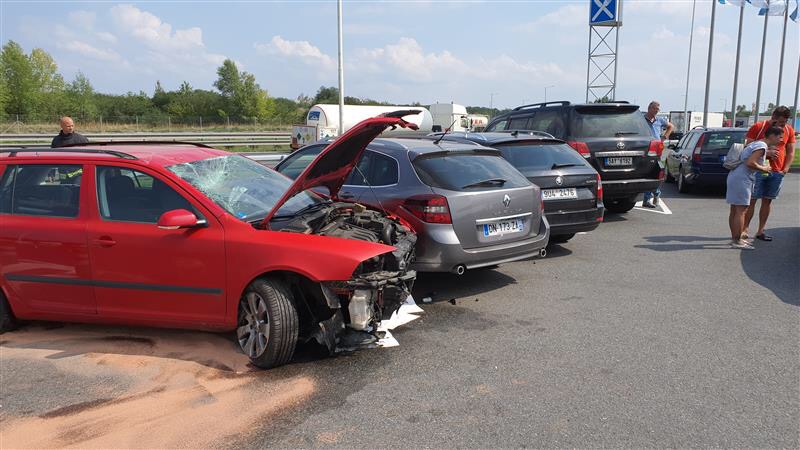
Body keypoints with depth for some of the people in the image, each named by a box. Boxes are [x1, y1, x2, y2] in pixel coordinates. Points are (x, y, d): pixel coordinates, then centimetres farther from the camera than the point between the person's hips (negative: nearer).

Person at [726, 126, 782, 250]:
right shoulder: (762, 146, -12)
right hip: (741, 179, -10)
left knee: (735, 210, 14)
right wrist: (763, 169, -8)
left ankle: (734, 238, 22)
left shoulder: (755, 143, 18)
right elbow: (750, 163, -23)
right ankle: (737, 241, -6)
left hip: (734, 176, 10)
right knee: (741, 210, -8)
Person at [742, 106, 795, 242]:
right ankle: (745, 229, 5)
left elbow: (790, 152, 12)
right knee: (752, 200, -2)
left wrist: (785, 169, 1)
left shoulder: (789, 130, 7)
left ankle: (761, 231, 15)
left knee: (767, 201, 8)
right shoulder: (758, 127, -4)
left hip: (777, 173, 4)